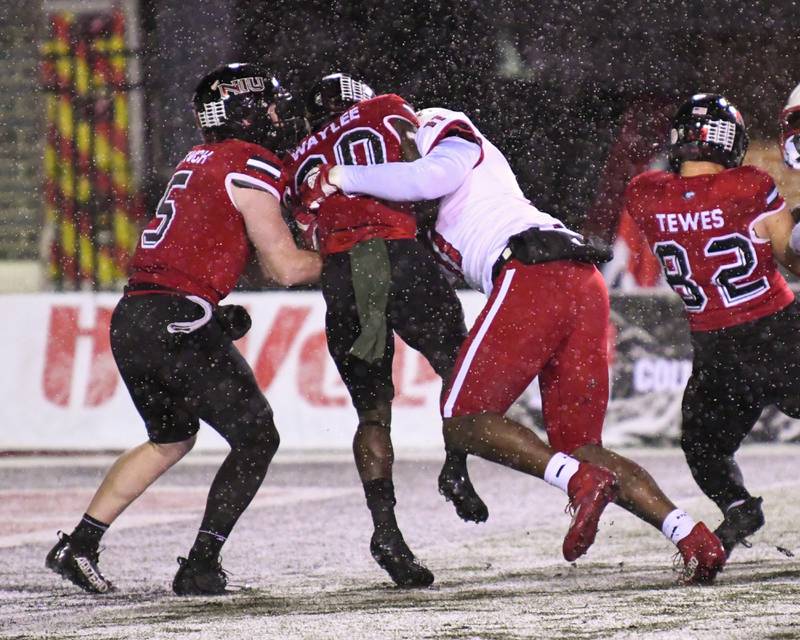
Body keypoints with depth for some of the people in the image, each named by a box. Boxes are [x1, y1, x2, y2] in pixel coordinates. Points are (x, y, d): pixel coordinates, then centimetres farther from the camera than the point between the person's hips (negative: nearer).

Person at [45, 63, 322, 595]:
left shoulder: (199, 161, 20)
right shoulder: (250, 166, -6)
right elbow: (286, 267, -5)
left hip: (131, 318, 9)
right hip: (178, 318, -9)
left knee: (172, 439, 26)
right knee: (257, 436, 3)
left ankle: (79, 545, 20)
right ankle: (200, 566, -1)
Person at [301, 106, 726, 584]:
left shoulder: (452, 137, 13)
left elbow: (431, 177, -9)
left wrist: (338, 180, 0)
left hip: (533, 272, -9)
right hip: (586, 286, 9)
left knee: (463, 422, -3)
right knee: (581, 448, 8)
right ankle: (692, 536, -9)